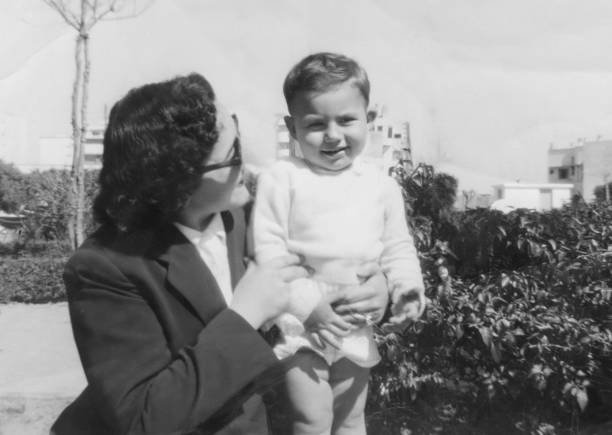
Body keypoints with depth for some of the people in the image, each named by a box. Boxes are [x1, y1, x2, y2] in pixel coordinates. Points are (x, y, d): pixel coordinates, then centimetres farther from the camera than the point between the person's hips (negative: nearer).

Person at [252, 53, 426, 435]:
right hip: (300, 321, -4)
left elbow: (398, 246, 7)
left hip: (358, 323, 4)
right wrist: (308, 302, -21)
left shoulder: (382, 185, 1)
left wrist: (407, 285, -12)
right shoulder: (283, 178, -11)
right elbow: (268, 250, -13)